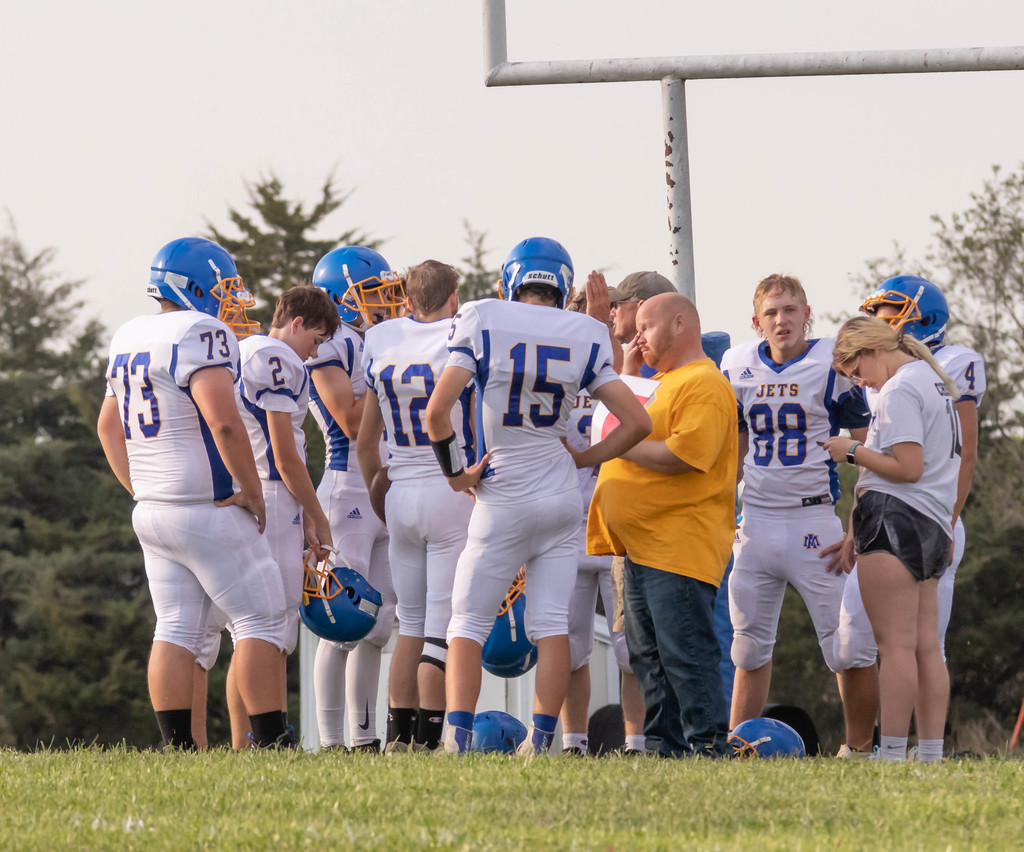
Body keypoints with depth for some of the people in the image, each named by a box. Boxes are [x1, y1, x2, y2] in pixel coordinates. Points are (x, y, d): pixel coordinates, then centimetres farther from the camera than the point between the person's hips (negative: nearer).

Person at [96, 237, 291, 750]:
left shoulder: (129, 339, 13)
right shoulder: (200, 335, -15)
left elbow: (108, 426, 22)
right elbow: (223, 423, -25)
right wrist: (253, 491, -14)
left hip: (150, 511, 8)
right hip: (207, 510, -8)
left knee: (176, 629, 8)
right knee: (260, 619, -1)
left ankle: (177, 745, 3)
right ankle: (269, 742, -5)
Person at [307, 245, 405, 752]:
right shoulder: (330, 348, -9)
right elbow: (352, 422, -16)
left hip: (387, 496, 9)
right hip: (349, 491, -9)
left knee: (378, 623, 9)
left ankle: (364, 737, 14)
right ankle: (331, 742, -5)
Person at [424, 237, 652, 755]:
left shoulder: (482, 322, -8)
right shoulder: (586, 337, 1)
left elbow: (437, 410, -15)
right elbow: (637, 423, 0)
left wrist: (455, 472, -1)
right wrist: (586, 460, 12)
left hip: (505, 499, -3)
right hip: (562, 496, 3)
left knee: (468, 624, 4)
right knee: (551, 623, 5)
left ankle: (457, 737, -7)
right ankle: (541, 741, 1)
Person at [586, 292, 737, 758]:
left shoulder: (704, 386, -10)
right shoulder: (663, 383, 23)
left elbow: (684, 456, -22)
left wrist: (612, 447, -14)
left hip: (680, 542, -10)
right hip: (644, 543, 10)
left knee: (685, 651, -11)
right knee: (648, 653, 11)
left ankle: (709, 742, -10)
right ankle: (663, 745, 15)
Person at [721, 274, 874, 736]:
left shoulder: (833, 365, -6)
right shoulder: (740, 367, 8)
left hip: (815, 517, -5)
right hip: (756, 519, 5)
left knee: (844, 641, -6)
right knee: (750, 642, 11)